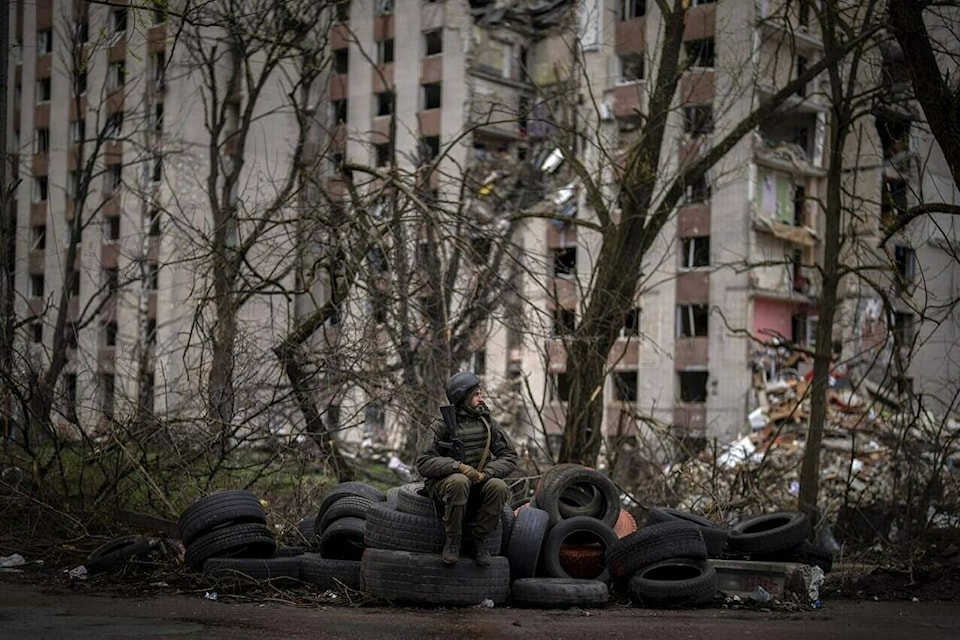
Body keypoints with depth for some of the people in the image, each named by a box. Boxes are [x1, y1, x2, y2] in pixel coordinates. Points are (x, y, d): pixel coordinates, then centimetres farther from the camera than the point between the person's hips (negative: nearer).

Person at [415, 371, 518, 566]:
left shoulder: (487, 422, 4)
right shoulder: (442, 426, -8)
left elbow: (509, 457, 1)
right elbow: (423, 463, -15)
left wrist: (485, 473, -18)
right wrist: (459, 466, -29)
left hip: (479, 483, 3)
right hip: (444, 482, -3)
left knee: (498, 487, -28)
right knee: (459, 482, -37)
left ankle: (480, 540, -12)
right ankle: (452, 541, -20)